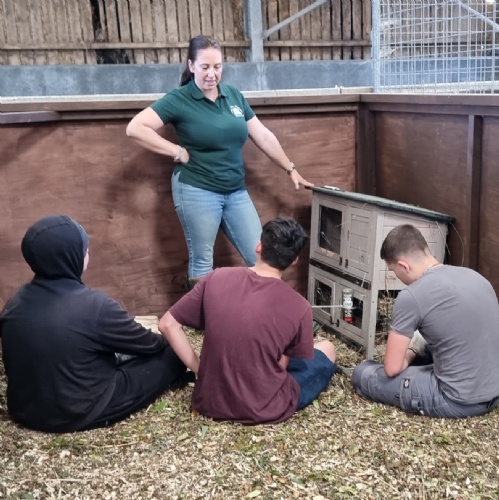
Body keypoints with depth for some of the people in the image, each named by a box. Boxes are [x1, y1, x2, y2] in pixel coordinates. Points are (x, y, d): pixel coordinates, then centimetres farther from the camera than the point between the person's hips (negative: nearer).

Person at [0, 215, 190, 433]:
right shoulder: (94, 304, -25)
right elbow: (146, 344, -8)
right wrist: (165, 342, 16)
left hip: (24, 411, 7)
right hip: (81, 413, -7)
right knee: (171, 355, 7)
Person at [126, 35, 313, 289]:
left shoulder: (234, 95, 7)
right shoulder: (179, 99, -7)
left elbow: (264, 137, 12)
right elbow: (135, 128, -15)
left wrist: (291, 169, 14)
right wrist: (177, 151, -15)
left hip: (236, 192, 5)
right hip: (197, 191, -5)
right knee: (202, 262, 7)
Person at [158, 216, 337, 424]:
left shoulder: (216, 279, -9)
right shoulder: (298, 307, -15)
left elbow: (167, 324, -4)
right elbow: (283, 363, -1)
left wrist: (198, 367, 3)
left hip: (209, 403, 4)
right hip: (266, 410, -4)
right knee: (326, 349, 20)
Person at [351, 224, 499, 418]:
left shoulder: (411, 296, -17)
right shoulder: (474, 275, 5)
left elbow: (392, 368, -11)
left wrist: (408, 355, 11)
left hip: (458, 401, -8)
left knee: (362, 373, 7)